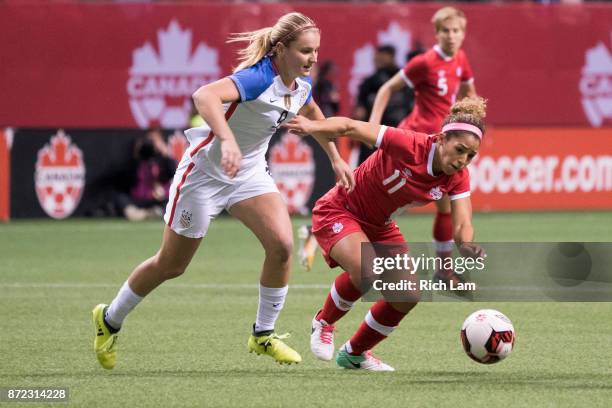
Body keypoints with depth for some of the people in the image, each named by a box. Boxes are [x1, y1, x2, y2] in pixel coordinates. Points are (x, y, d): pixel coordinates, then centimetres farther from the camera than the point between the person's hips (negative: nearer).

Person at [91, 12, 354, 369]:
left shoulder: (301, 83, -6)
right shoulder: (258, 78, -32)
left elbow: (312, 113, 21)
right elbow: (205, 96, -51)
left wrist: (335, 158, 22)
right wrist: (227, 141, -64)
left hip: (250, 172, 7)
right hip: (207, 172, -7)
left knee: (282, 243, -16)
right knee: (171, 265, 7)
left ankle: (263, 335, 1)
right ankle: (109, 320, 32)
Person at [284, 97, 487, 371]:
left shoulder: (458, 178, -12)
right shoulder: (408, 145, -30)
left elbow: (462, 226, -18)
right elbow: (350, 127, -28)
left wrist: (467, 246, -43)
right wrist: (313, 126, -47)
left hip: (379, 225, 7)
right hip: (338, 212, -7)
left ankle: (355, 353, 19)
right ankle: (324, 323, -3)